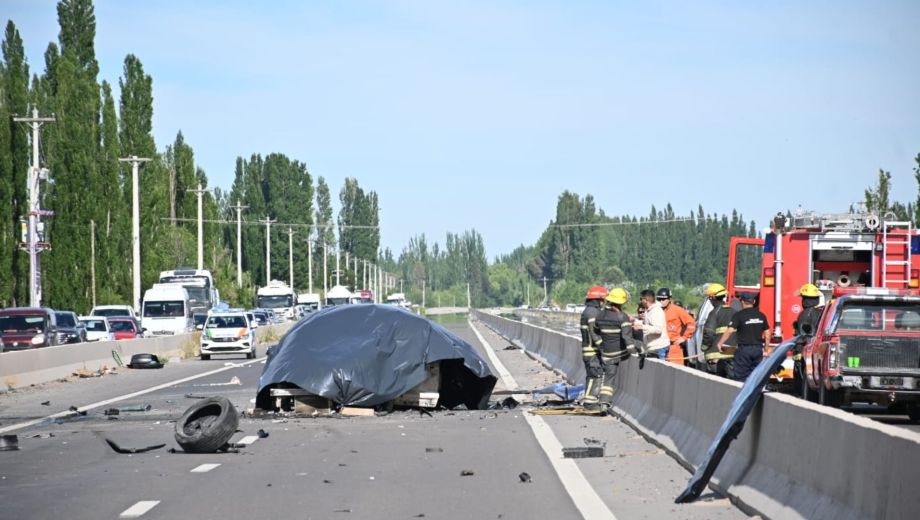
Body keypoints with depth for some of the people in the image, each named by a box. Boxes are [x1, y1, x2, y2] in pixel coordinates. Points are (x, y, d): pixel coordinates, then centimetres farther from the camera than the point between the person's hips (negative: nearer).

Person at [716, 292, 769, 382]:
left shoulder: (739, 315, -9)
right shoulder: (761, 315, 7)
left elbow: (730, 331, -17)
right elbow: (767, 334, 10)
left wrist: (720, 343, -8)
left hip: (744, 349, -5)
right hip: (758, 349, 5)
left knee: (741, 377, 0)